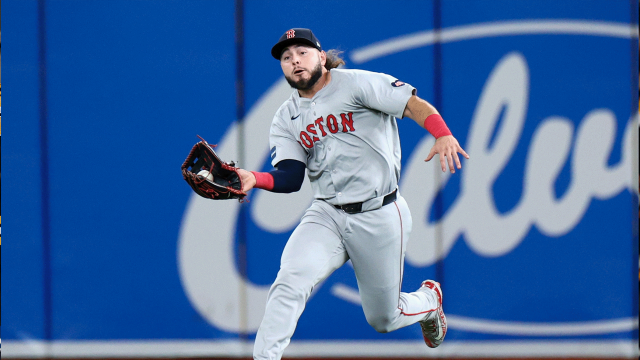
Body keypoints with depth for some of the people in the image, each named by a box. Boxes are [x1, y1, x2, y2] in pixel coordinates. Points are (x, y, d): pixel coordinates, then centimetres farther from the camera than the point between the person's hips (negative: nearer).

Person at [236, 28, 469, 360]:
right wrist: (254, 179, -26)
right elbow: (290, 177, -4)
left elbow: (414, 105, -15)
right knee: (289, 282, -26)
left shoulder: (355, 84, -7)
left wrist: (444, 136, -35)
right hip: (326, 216, 3)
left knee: (383, 320, 10)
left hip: (379, 217, -3)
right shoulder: (286, 119, 8)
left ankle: (428, 299, 44)